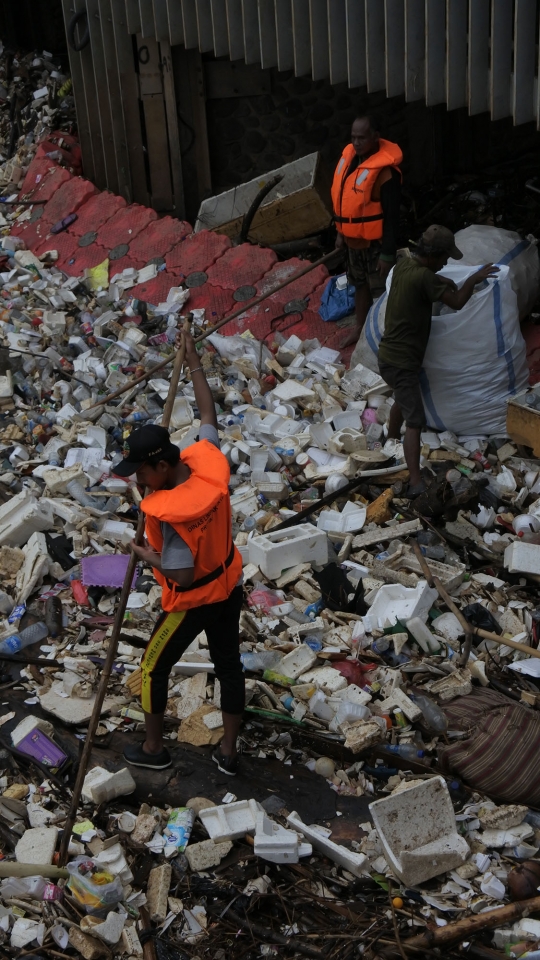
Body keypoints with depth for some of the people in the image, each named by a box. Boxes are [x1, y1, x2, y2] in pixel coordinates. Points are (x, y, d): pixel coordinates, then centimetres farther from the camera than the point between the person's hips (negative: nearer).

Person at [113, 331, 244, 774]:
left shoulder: (172, 513, -35)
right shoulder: (208, 460, -17)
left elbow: (182, 575, -30)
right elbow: (209, 415, 1)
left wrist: (144, 553, -14)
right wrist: (194, 363, 10)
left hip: (193, 601, -7)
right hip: (229, 585, 7)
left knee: (154, 668, 16)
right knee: (229, 664, 18)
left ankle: (153, 748, 32)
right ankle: (228, 751, 32)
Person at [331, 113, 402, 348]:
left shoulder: (385, 171, -26)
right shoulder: (349, 155, -1)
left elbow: (392, 215, -22)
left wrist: (388, 253, -21)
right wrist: (341, 232, 17)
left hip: (375, 240, -9)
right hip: (354, 237, 9)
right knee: (359, 282, 23)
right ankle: (360, 326, 40)